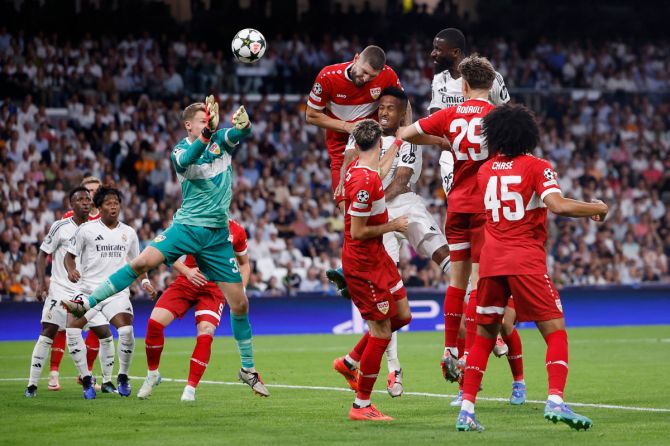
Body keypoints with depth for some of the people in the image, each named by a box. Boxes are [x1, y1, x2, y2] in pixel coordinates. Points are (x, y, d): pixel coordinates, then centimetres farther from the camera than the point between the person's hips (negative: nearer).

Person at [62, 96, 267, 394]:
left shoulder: (221, 140, 4)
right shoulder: (180, 150, -3)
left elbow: (241, 132, -17)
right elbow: (186, 161, -28)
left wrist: (242, 123, -41)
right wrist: (207, 132, -44)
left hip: (218, 235, 2)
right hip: (187, 225, -2)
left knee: (239, 303, 2)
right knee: (143, 261, -25)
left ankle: (248, 369, 16)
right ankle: (86, 303, -17)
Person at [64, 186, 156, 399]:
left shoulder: (129, 233, 12)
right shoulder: (86, 229, 1)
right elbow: (69, 255, 5)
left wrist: (145, 281, 6)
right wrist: (71, 270, -16)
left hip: (117, 291, 1)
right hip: (88, 288, -1)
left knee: (126, 330, -21)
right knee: (72, 329, -20)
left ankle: (122, 377, 1)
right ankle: (86, 380, -8)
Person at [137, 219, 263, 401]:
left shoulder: (236, 231, -1)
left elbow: (244, 264, 14)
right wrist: (186, 271, -20)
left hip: (214, 288, 0)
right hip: (186, 283, 0)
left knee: (205, 333, -21)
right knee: (155, 321, -15)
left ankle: (190, 389, -10)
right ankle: (152, 374, 9)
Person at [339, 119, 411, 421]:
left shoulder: (357, 169, 3)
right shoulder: (365, 181, -25)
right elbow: (357, 232, -24)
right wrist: (392, 226, -12)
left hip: (376, 258, 10)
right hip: (363, 263, -10)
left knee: (402, 315, 16)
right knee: (381, 331, -4)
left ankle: (351, 361, 26)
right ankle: (361, 406, 5)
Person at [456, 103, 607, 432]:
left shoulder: (485, 171, 12)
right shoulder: (537, 167, -2)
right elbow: (558, 206, -16)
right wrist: (597, 208, -2)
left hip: (491, 261, 4)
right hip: (526, 261, -4)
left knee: (484, 337, 14)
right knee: (555, 332, 0)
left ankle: (467, 410, 8)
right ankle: (555, 401, -18)